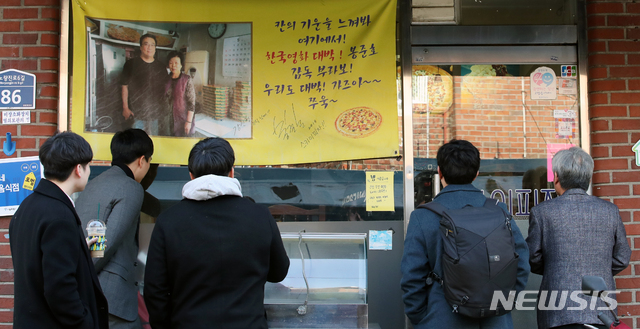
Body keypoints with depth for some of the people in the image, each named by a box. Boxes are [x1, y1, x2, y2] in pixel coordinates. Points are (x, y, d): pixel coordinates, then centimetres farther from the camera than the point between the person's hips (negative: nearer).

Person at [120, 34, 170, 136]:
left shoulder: (161, 67, 12)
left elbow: (166, 88, 18)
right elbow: (125, 86, 3)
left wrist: (167, 107, 12)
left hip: (159, 114, 3)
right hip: (137, 113, -3)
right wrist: (125, 107, -2)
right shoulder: (131, 64, 2)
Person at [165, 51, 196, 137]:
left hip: (183, 119, -4)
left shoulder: (187, 80, -9)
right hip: (169, 119, 4)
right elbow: (165, 100, 14)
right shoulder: (167, 80, 5)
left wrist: (189, 121, -16)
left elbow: (191, 103, -11)